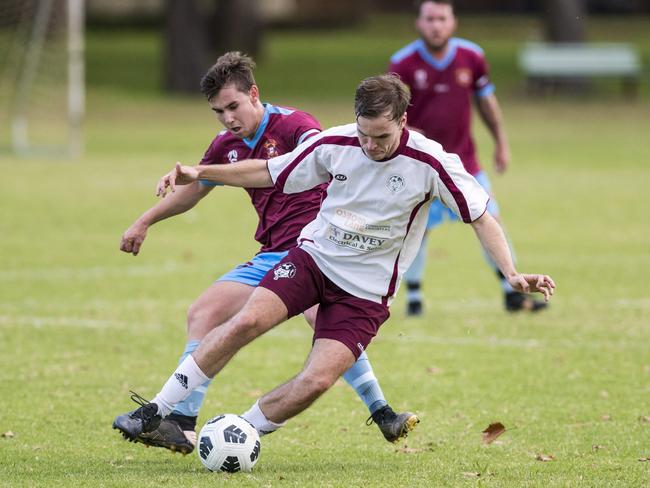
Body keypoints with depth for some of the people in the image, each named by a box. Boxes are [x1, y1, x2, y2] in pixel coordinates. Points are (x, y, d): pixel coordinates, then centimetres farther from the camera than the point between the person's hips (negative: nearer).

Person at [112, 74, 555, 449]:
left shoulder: (430, 162, -16)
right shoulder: (335, 144, -8)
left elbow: (480, 217, -9)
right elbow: (270, 173, 6)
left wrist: (513, 274, -20)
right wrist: (200, 173, -2)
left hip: (366, 291, -2)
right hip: (314, 257, 2)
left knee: (317, 381, -19)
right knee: (246, 321, -21)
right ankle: (157, 412, -11)